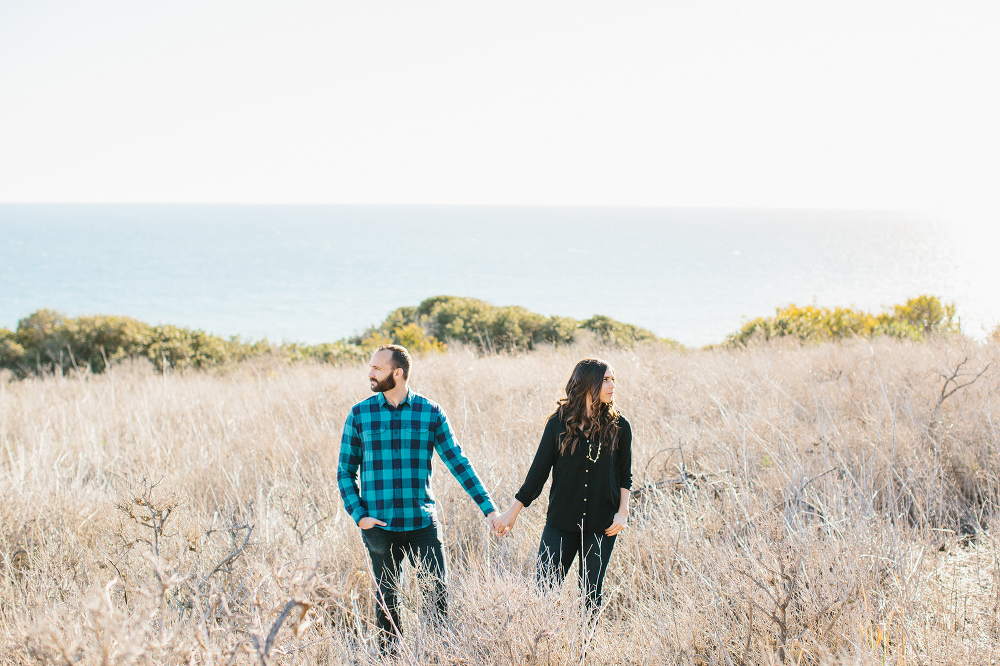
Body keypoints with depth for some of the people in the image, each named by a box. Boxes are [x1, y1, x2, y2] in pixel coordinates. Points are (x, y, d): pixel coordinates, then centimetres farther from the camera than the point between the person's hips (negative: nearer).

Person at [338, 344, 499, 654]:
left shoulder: (430, 413, 1)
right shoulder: (360, 415, 1)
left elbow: (457, 462, 3)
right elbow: (345, 470, 6)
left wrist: (488, 508, -2)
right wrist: (358, 515, -7)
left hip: (422, 523, 0)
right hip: (379, 525, 0)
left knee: (441, 590, -1)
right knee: (386, 599, 9)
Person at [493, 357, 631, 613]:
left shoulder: (619, 427, 1)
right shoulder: (560, 422, -2)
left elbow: (625, 475, 9)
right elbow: (539, 469, 3)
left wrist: (623, 512, -4)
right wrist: (514, 510, 2)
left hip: (601, 525, 1)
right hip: (561, 522, 0)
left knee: (592, 593, 6)